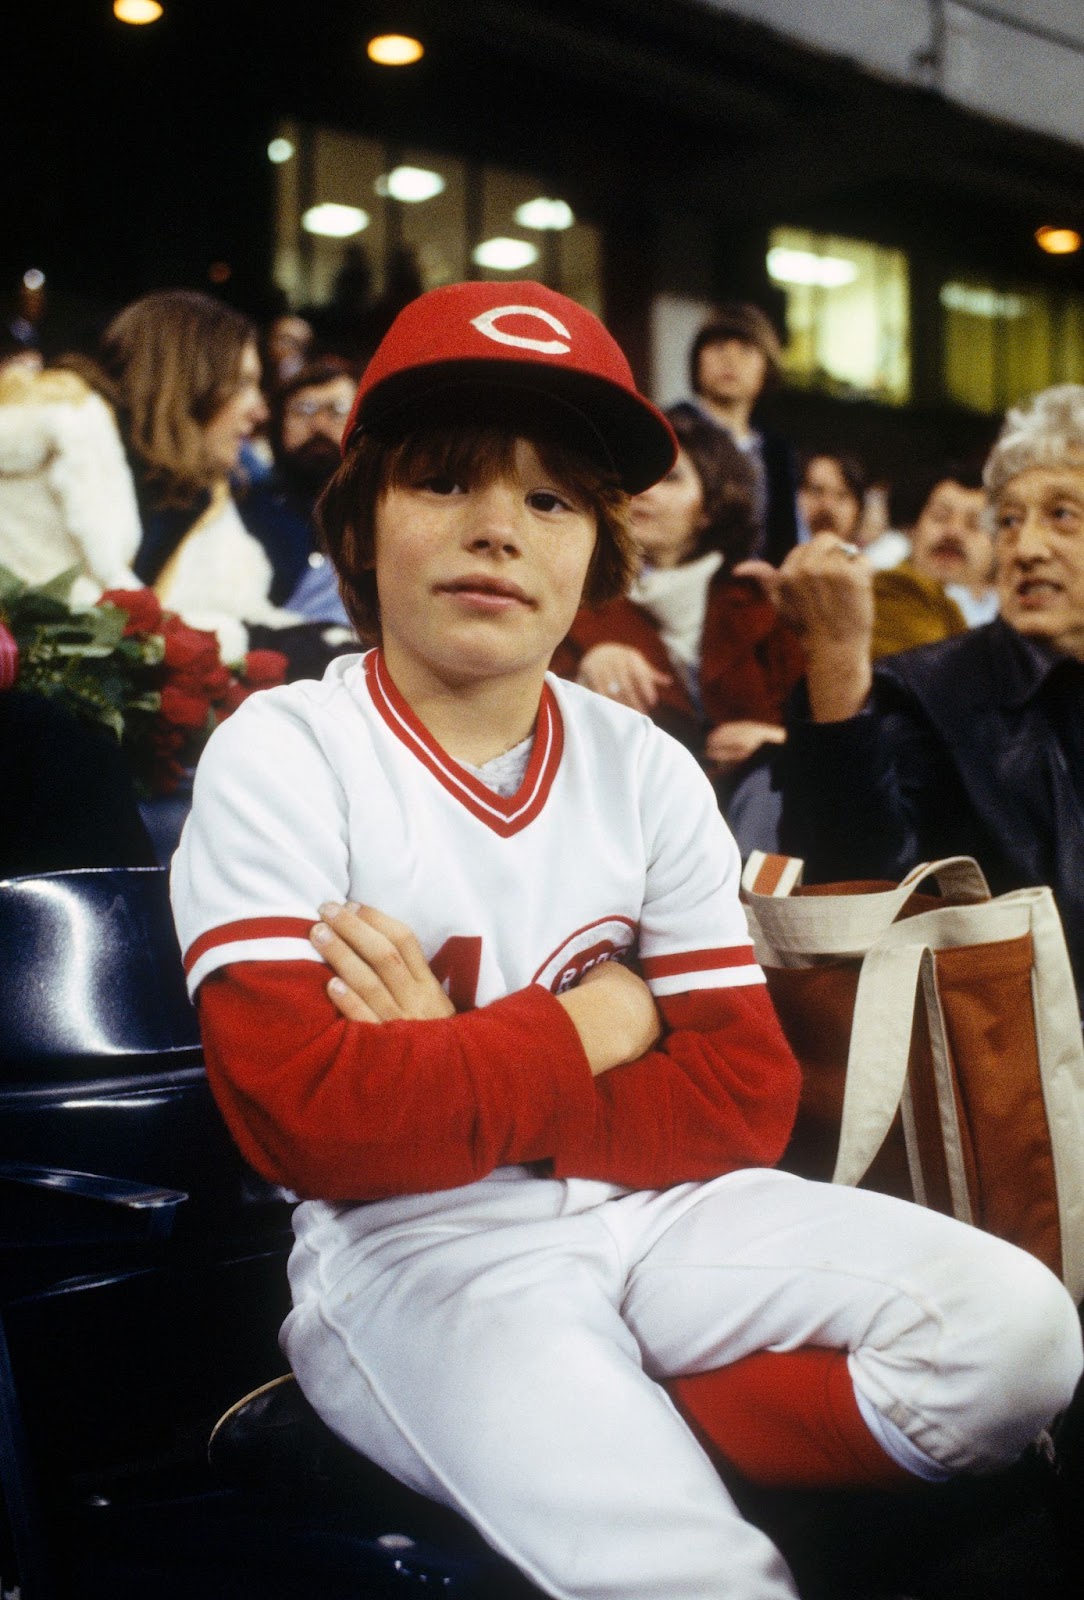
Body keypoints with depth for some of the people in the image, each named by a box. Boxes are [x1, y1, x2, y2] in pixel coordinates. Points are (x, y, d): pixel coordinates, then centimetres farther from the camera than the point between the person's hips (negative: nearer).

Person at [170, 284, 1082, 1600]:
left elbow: (746, 1097, 0)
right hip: (410, 1245, -6)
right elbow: (308, 1116, -18)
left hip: (653, 1213, 7)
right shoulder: (278, 759, -7)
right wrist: (596, 1023, -9)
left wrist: (454, 1075, -13)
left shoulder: (646, 771, 5)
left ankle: (616, 1456, -7)